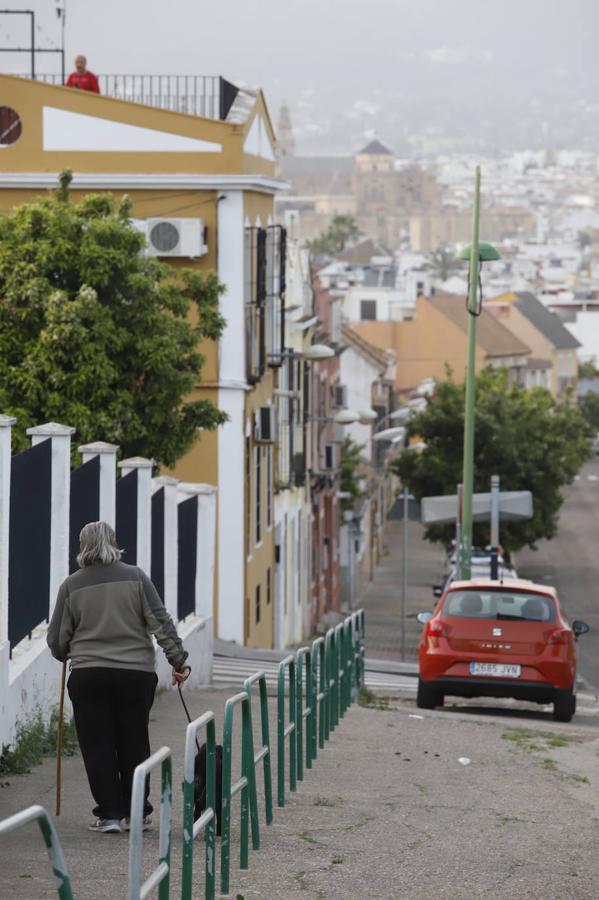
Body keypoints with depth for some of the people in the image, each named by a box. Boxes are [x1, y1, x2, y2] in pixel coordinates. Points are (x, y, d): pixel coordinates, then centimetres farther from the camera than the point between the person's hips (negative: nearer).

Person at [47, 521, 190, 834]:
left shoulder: (71, 585, 1)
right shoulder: (135, 577, 2)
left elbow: (57, 637, 5)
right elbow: (161, 622, -2)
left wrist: (65, 655, 26)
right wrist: (178, 659, 2)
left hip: (88, 675, -1)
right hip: (136, 673, 1)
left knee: (97, 746, 5)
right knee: (134, 744, 12)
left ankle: (109, 814, 1)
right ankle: (137, 814, 16)